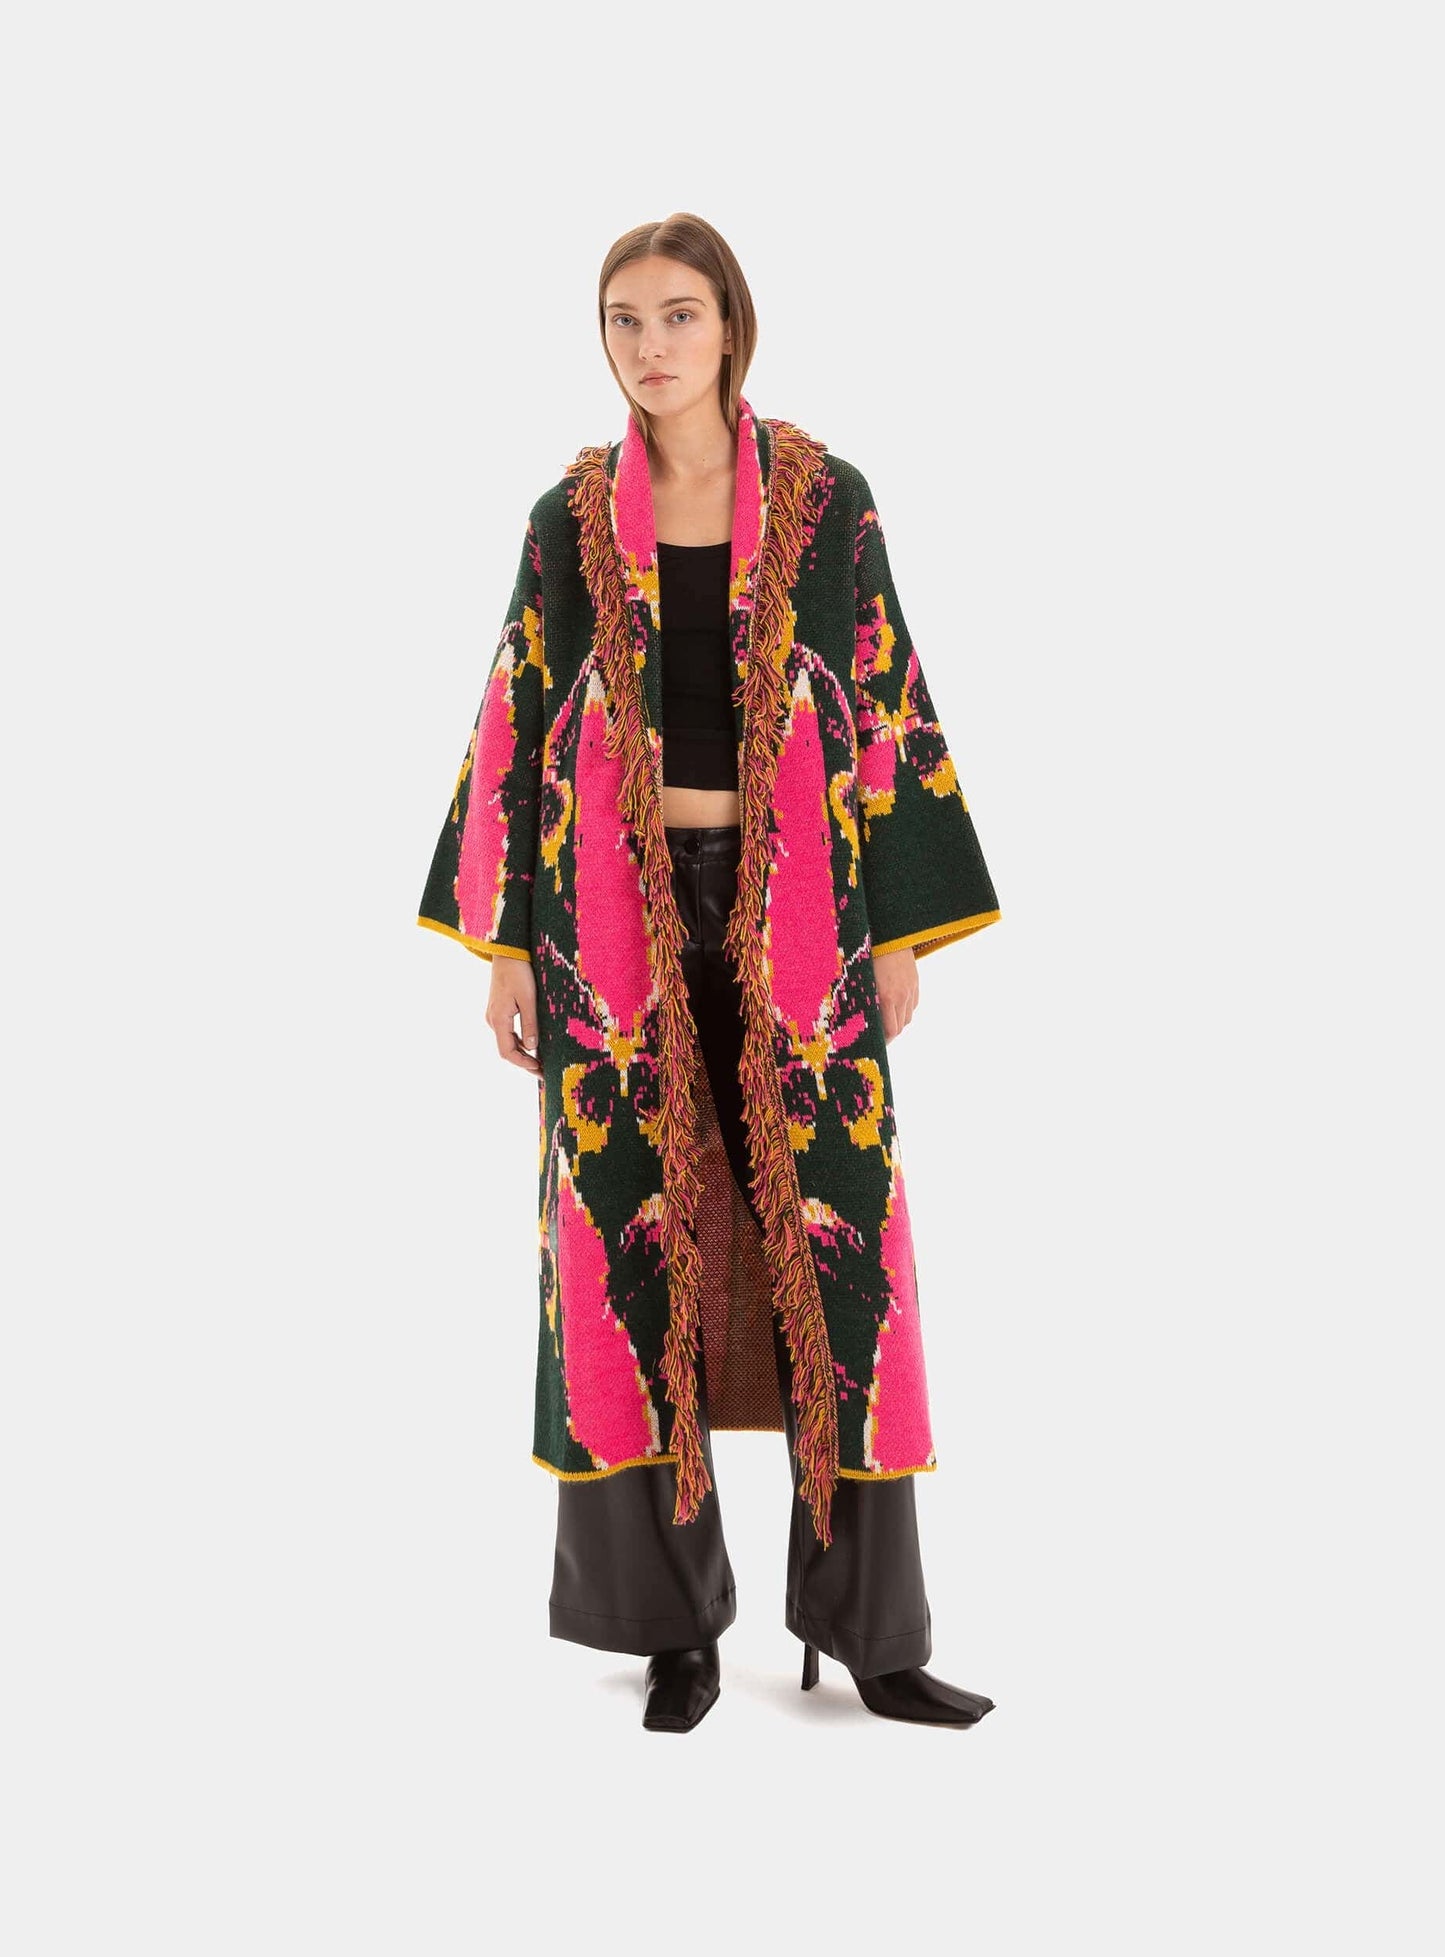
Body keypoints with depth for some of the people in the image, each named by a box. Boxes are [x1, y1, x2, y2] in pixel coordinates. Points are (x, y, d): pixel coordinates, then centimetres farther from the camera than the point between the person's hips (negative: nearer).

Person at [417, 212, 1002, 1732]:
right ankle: (675, 1620, 14)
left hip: (794, 912, -1)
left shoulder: (826, 500, 3)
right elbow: (519, 728, 6)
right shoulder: (570, 517, 7)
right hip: (619, 914, 1)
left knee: (828, 1246, -2)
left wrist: (902, 933, 0)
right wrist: (504, 946, 2)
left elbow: (891, 708, 4)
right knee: (636, 1246, 1)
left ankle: (868, 1624, 10)